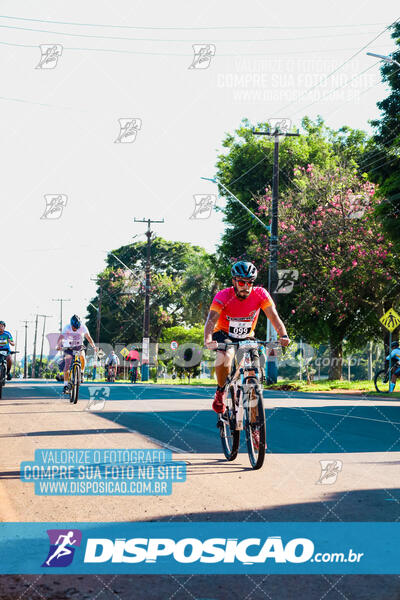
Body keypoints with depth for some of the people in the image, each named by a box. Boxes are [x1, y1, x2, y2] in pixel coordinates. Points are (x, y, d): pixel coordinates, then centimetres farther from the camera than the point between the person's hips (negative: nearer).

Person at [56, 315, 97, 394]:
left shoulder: (83, 327, -21)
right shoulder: (67, 328, -23)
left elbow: (88, 337, -27)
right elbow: (60, 338, -33)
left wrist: (93, 346, -42)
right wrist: (59, 346, -52)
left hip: (79, 346, 2)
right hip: (69, 347, -2)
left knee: (82, 357, -26)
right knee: (67, 365, -14)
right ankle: (66, 385, -14)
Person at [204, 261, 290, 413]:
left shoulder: (260, 294, -20)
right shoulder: (223, 296, -25)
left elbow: (273, 316, -28)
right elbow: (211, 319, -37)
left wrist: (284, 336, -46)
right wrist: (208, 340, -56)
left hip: (246, 337, 3)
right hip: (223, 334, -3)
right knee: (225, 356, -34)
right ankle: (220, 391, -11)